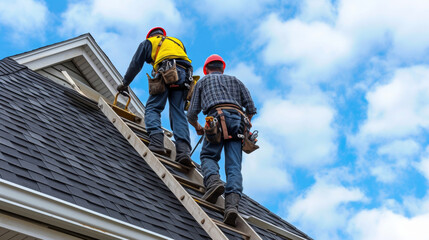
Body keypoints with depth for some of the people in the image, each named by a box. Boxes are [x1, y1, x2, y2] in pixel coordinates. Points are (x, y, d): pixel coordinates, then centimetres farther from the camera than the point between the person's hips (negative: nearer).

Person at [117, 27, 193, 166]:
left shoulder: (148, 42, 27)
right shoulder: (178, 42, 38)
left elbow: (136, 64, 24)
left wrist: (124, 84, 34)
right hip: (184, 75, 4)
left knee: (152, 108, -3)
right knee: (178, 114, -2)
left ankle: (156, 142, -28)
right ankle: (183, 151, -20)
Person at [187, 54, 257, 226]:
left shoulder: (203, 81, 27)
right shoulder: (235, 80, 33)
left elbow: (192, 114, 21)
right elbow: (251, 108, 21)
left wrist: (198, 128, 40)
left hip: (217, 117, -2)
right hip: (237, 119, 2)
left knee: (208, 156, 7)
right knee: (234, 166, -6)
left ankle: (213, 181, -26)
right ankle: (232, 203, -27)